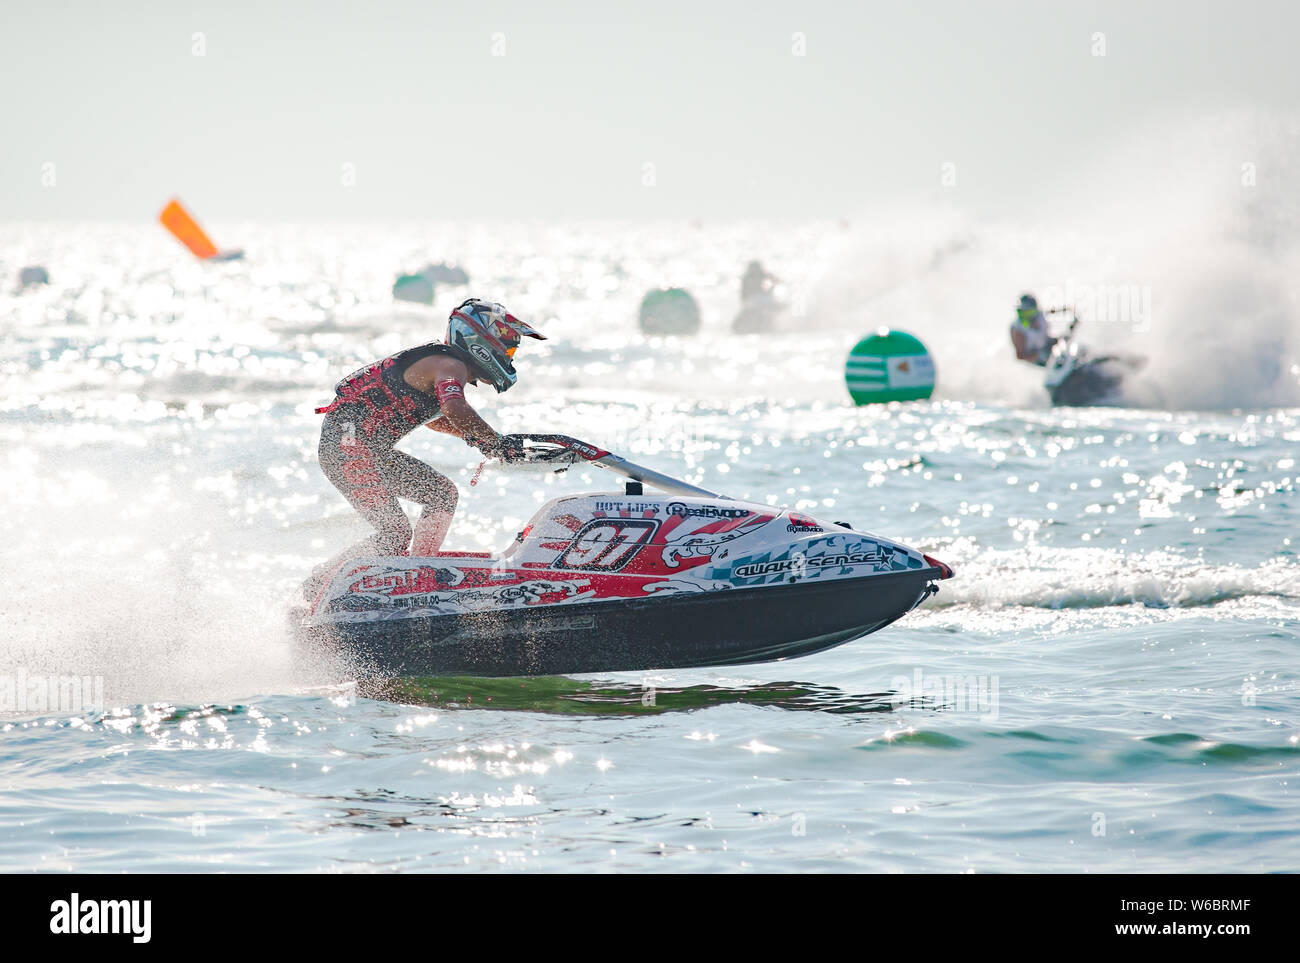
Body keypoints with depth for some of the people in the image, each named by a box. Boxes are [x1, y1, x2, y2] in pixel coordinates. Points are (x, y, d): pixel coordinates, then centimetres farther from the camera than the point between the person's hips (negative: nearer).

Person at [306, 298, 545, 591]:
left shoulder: (447, 365, 17)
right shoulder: (451, 366, -12)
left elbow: (433, 416, 36)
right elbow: (456, 410, -33)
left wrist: (476, 437, 22)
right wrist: (497, 441, -23)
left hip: (373, 450, 10)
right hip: (348, 443, -10)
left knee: (442, 493, 13)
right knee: (395, 537, -14)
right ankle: (314, 591, -10)